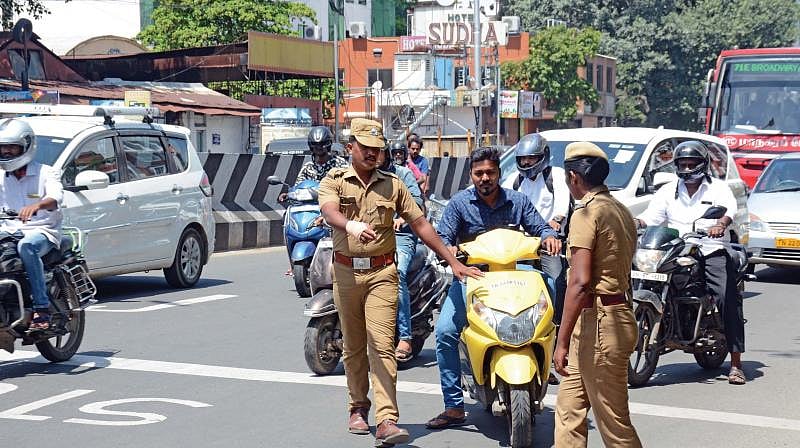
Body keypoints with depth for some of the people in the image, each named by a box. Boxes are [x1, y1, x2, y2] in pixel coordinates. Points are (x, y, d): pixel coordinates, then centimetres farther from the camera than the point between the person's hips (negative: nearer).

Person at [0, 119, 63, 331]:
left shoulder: (45, 173, 0)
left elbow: (55, 199, -19)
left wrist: (37, 205, -42)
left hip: (42, 231, -5)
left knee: (26, 247, -38)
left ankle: (41, 308, -37)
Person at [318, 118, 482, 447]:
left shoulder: (392, 185, 10)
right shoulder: (334, 181, 3)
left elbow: (420, 225, 11)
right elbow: (330, 212, -19)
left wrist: (453, 262, 7)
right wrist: (351, 225, -42)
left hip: (382, 272, 0)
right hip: (346, 272, 0)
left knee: (382, 345, -10)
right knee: (353, 347, 11)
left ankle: (387, 421, -18)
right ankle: (358, 407, 28)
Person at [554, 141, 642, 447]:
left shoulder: (587, 213, -14)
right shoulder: (620, 210, 16)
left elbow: (579, 283, -21)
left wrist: (562, 341, -20)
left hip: (598, 321, -10)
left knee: (613, 420, -3)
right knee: (569, 405, 15)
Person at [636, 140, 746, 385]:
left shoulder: (718, 188, 9)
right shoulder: (668, 191, 19)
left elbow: (729, 208, -11)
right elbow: (652, 215, 7)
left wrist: (721, 224, -34)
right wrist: (635, 223, -15)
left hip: (711, 254, -3)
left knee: (728, 298, -19)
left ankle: (736, 362, -17)